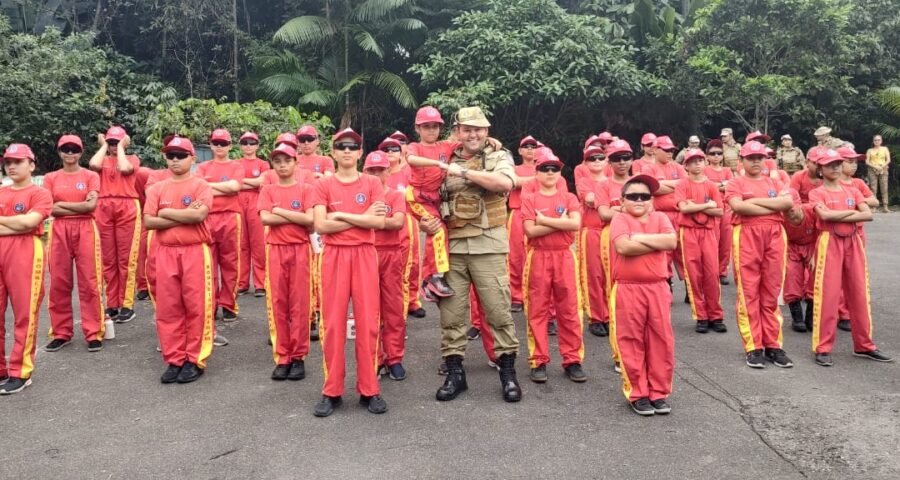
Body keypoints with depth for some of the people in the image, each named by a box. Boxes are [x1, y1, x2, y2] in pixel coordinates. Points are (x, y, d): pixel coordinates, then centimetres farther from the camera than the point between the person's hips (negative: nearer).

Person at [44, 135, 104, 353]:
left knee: (89, 282, -3)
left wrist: (62, 204, -5)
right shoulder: (50, 178, 10)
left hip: (85, 230, -2)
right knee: (59, 282, 5)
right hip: (59, 231, 2)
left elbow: (91, 206, -8)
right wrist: (79, 206, -6)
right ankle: (61, 333, 15)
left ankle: (93, 333, 1)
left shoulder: (90, 176, 5)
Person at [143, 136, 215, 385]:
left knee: (197, 307, -1)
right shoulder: (157, 188, 11)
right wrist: (184, 217, -9)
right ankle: (174, 360, 15)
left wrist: (166, 212, -8)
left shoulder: (200, 185, 0)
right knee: (168, 308, 6)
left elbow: (199, 215, -17)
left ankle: (195, 360, 8)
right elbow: (148, 221, -1)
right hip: (166, 253, 4)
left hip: (195, 252, -4)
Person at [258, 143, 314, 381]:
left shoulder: (305, 190, 3)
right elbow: (265, 218, -9)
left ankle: (298, 357, 9)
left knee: (300, 303, 1)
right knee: (277, 304, 3)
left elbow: (310, 220, -11)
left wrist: (279, 210, -9)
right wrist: (297, 217, -10)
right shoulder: (267, 190, 7)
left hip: (300, 250, -1)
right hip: (276, 250, 1)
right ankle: (282, 357, 10)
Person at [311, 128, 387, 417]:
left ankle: (369, 390, 11)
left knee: (368, 323, 1)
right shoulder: (324, 185, 5)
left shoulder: (372, 183, 6)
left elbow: (380, 222, -8)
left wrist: (341, 215, -10)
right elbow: (321, 226, -7)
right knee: (333, 323, 2)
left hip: (364, 255, 0)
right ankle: (332, 391, 11)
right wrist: (361, 217, -8)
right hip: (334, 256, 0)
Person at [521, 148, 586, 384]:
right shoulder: (529, 200, 3)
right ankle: (539, 362, 10)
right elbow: (531, 231, -11)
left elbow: (576, 224, -11)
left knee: (569, 310, 4)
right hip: (538, 258, -1)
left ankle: (572, 360, 12)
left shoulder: (569, 198, 7)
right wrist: (560, 222, -11)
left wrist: (544, 220, -10)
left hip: (564, 257, 1)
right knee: (537, 311, 3)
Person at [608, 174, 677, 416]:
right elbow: (623, 246, -19)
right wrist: (657, 243, -10)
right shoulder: (620, 219, -1)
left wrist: (641, 238, -11)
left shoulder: (660, 218, 9)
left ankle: (659, 392, 18)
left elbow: (671, 241, -9)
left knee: (661, 340, 6)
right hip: (628, 290, -3)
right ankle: (638, 394, 14)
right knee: (631, 342, 2)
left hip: (658, 288, 3)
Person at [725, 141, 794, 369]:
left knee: (771, 293, 5)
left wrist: (756, 200, -6)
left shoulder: (774, 182, 18)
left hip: (774, 236, 3)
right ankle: (753, 347, 2)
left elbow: (788, 201, -2)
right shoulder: (736, 183, 7)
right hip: (746, 237, -3)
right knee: (748, 292, -2)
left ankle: (773, 345, 11)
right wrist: (773, 207, -6)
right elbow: (738, 206, -13)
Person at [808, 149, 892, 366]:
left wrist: (838, 217, -11)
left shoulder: (852, 191, 14)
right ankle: (823, 348, -2)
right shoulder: (817, 193, 1)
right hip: (829, 243, -4)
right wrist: (851, 211, -6)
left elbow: (868, 215, -2)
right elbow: (825, 215, -18)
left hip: (853, 243, 5)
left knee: (859, 293, 7)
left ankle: (864, 345, 18)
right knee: (828, 294, -7)